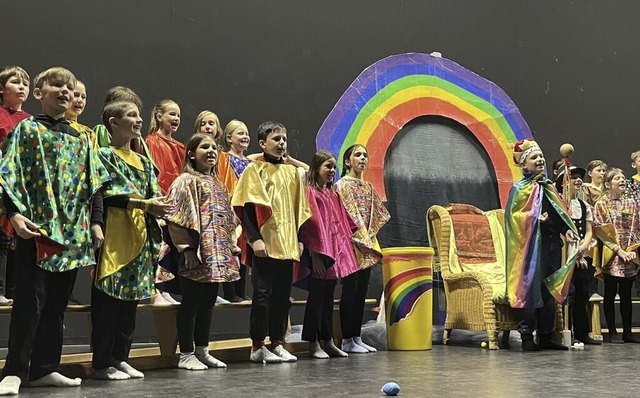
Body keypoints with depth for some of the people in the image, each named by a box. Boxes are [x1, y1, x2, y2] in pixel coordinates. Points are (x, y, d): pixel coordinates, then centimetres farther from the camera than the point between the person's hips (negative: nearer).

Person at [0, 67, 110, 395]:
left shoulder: (82, 139, 16)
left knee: (57, 302, 9)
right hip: (37, 227, -5)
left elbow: (94, 184, 15)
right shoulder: (27, 129, 3)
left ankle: (44, 368, 17)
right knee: (31, 299, -8)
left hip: (73, 231, 5)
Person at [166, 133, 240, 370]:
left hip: (217, 253, 8)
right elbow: (176, 217, -13)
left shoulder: (217, 184, 19)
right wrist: (186, 248, -18)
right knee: (191, 303, -2)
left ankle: (202, 351, 20)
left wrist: (230, 244, 14)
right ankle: (186, 354, 6)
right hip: (197, 253, -8)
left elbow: (228, 217, 22)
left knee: (208, 302, 12)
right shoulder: (186, 181, -6)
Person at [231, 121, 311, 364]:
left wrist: (299, 238, 10)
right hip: (265, 244, -5)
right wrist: (255, 238, -16)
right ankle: (257, 347, 4)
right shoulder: (254, 169, -1)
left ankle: (278, 343, 17)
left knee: (283, 295, 8)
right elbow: (246, 207, -8)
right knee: (263, 293, -3)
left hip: (287, 244, 5)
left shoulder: (291, 171, 14)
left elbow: (299, 207, 17)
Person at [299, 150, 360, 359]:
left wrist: (342, 251, 14)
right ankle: (313, 344, 6)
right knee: (316, 298, -1)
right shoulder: (310, 192, -9)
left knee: (328, 298, 12)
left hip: (335, 251, 8)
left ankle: (328, 342, 19)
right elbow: (310, 225, -15)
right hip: (319, 254, -8)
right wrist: (315, 255, -19)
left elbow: (343, 223, 19)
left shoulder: (333, 194, 15)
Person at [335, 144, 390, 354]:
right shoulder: (342, 185, -4)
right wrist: (361, 238, -15)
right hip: (351, 243, -7)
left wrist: (370, 239, 2)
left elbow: (376, 215, 16)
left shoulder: (368, 187, 17)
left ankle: (357, 337, 13)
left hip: (367, 244, 7)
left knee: (362, 291, 7)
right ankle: (347, 340, 0)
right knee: (350, 290, -5)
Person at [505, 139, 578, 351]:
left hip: (552, 244, 7)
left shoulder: (548, 186, 16)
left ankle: (546, 336, 16)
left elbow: (559, 213, 18)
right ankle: (527, 337, 1)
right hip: (533, 245, -7)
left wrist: (567, 230, 2)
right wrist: (535, 219, -22)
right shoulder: (520, 188, -3)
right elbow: (512, 215, -10)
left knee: (550, 291, 9)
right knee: (530, 289, -5)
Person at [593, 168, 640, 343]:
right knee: (610, 294, 1)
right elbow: (600, 231, -8)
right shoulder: (601, 204, 0)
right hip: (611, 256, -4)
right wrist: (619, 250, -14)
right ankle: (613, 333, 6)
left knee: (626, 295, 9)